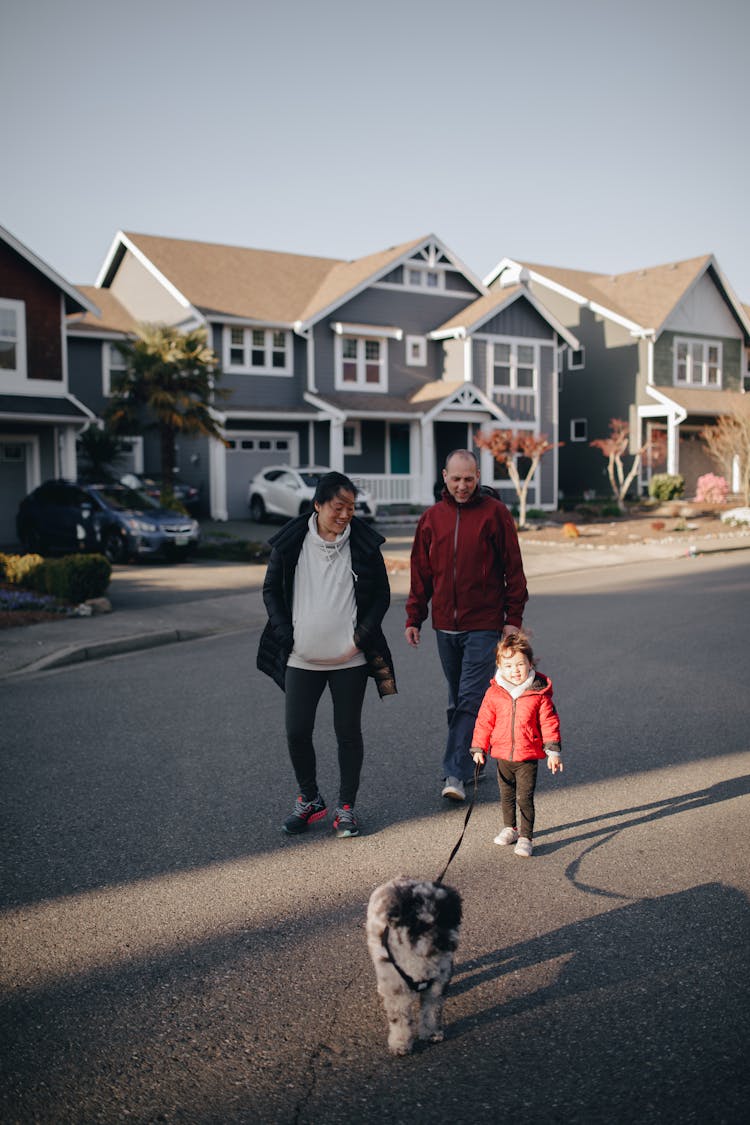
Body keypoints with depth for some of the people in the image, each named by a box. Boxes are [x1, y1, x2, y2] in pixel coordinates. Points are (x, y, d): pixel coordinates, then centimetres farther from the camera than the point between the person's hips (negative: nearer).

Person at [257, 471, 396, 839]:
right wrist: (286, 635, -3)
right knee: (297, 733, 3)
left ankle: (346, 807, 23)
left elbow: (381, 594, 4)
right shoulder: (290, 543, -2)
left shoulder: (363, 543, -3)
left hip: (350, 659, -1)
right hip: (301, 659, 1)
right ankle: (309, 799, 26)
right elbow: (271, 590, 7)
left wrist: (362, 635, -5)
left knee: (348, 733, 7)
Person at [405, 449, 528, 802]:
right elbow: (421, 572, 12)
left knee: (470, 700, -8)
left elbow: (513, 567, -2)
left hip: (484, 625, -4)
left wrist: (514, 617, -5)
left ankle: (455, 773, -6)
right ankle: (471, 762, 28)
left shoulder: (494, 512, -2)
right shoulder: (432, 518, 8)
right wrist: (413, 618, 8)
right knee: (456, 701, 14)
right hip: (445, 626, 5)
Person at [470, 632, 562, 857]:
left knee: (525, 798, -2)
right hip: (502, 755, 3)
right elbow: (484, 721, 4)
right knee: (506, 796, 18)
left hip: (528, 756, -3)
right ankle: (510, 828, 36)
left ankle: (525, 837, 9)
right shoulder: (494, 693, -4)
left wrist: (553, 751, -5)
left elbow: (549, 722, -3)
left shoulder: (539, 693, -8)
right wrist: (479, 748, 3)